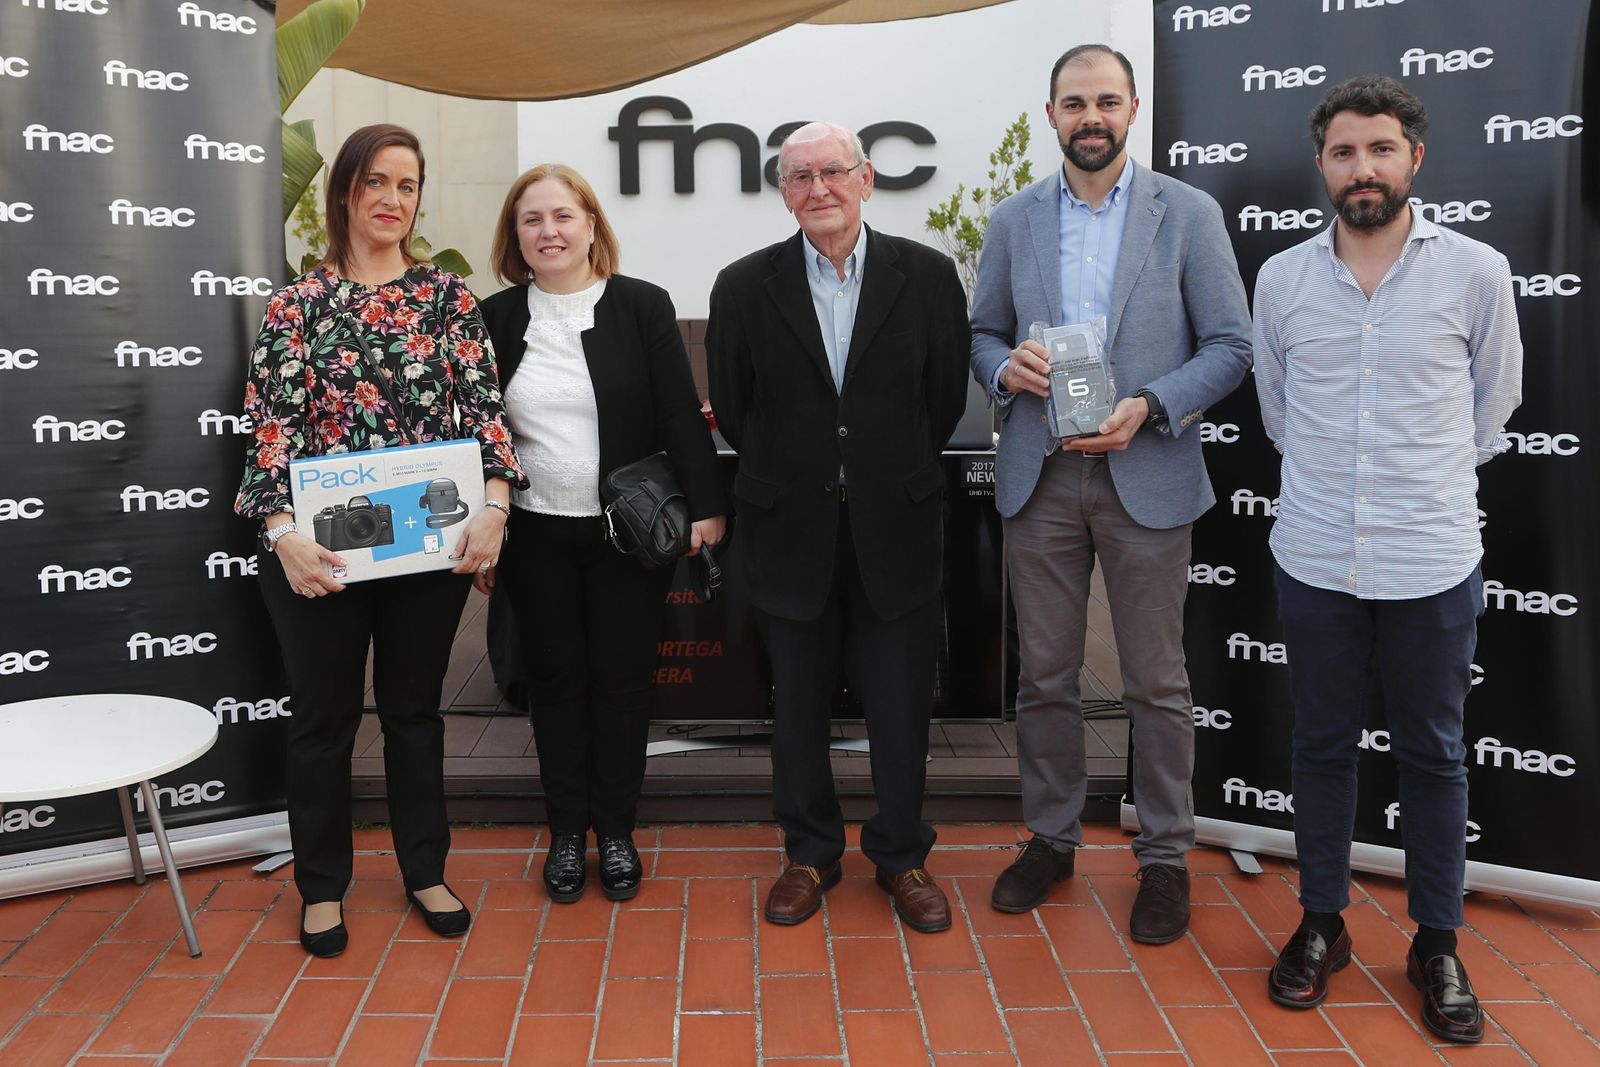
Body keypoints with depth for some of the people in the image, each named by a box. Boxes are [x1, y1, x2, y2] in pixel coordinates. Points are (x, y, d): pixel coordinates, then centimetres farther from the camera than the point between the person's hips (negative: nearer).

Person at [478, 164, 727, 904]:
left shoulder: (642, 306, -2)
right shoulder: (495, 318, 4)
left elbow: (681, 414, -4)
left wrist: (706, 504, -10)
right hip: (535, 535, 2)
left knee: (622, 678, 6)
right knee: (554, 678, 9)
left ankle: (616, 829, 22)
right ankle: (566, 831, 23)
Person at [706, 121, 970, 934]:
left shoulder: (927, 277, -2)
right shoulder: (744, 287, -2)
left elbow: (944, 400, 5)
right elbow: (732, 408, 6)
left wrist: (894, 476, 8)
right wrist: (786, 479, 9)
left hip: (895, 530, 0)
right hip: (791, 531, 1)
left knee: (901, 706, 8)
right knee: (797, 705, 12)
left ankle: (901, 857, 28)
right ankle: (810, 854, 30)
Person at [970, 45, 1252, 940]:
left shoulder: (1189, 214, 0)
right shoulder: (1014, 221, 8)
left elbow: (1231, 345, -2)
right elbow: (982, 334, 13)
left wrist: (1148, 408, -16)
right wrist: (1005, 365, -10)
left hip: (1146, 476, -2)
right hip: (1040, 475, 3)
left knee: (1157, 682, 5)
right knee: (1045, 676, 10)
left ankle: (1166, 857, 21)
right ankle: (1052, 838, 27)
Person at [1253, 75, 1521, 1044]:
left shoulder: (1476, 272, -4)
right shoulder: (1281, 279, 1)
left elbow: (1493, 408, 10)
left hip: (1434, 564, -1)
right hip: (1315, 561, 2)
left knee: (1434, 756, 10)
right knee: (1324, 745, 13)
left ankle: (1437, 945, 27)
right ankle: (1322, 924, 28)